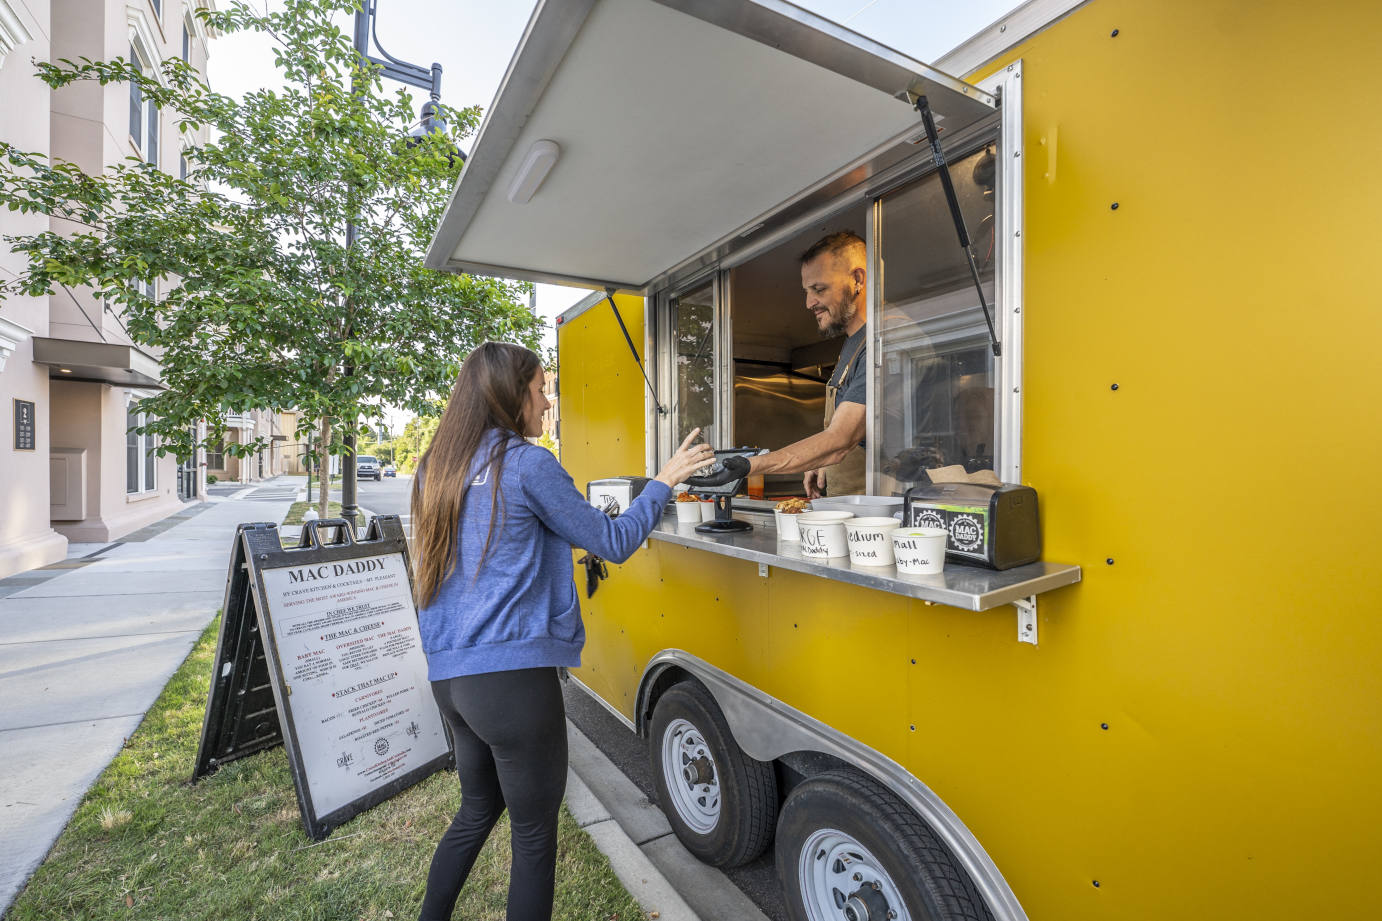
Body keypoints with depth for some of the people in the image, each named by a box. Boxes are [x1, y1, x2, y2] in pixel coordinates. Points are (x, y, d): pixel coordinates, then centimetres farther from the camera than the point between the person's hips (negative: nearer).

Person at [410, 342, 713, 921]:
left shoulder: (437, 468, 10)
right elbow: (614, 542, -7)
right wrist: (666, 479, 3)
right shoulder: (527, 463, -12)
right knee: (535, 833, 10)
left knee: (477, 810, 27)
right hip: (514, 677, -8)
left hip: (447, 677, 8)